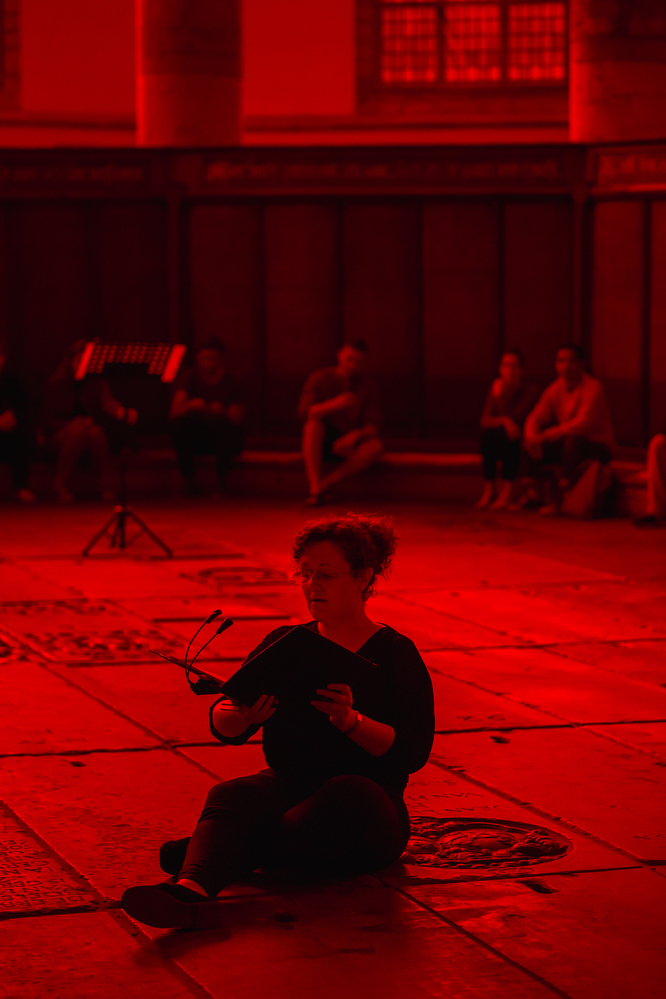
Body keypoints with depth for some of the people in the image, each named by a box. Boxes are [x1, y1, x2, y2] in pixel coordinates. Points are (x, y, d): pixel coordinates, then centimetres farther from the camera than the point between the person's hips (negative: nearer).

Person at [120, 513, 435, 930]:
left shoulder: (396, 654, 0)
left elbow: (414, 751, -12)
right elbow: (224, 729, 4)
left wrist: (350, 722, -29)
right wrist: (240, 715, -21)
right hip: (289, 786, 3)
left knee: (343, 796, -37)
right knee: (230, 797, -28)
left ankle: (221, 851, -27)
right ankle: (191, 893, -57)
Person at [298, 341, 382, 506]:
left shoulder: (367, 385, 0)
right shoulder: (320, 378, -5)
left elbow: (372, 427, -6)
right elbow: (304, 413, -17)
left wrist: (355, 435, -29)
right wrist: (334, 404, -33)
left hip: (348, 446, 1)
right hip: (321, 444, -1)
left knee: (375, 446, -29)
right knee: (313, 424, -34)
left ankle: (325, 483, -29)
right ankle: (315, 489, -39)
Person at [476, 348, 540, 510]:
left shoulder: (530, 390, -8)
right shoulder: (496, 388, 4)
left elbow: (516, 418, -19)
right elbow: (485, 420, -6)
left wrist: (500, 396, -20)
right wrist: (504, 421, -25)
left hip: (522, 443, -4)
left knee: (502, 434, -33)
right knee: (488, 433, -27)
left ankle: (507, 489, -33)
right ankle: (488, 487, -28)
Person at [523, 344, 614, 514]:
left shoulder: (593, 388, -18)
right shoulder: (555, 388, 4)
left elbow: (583, 424, -30)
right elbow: (535, 417, 1)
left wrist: (546, 435, -33)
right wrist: (531, 436, -23)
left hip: (596, 448, -6)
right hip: (567, 445, 6)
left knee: (573, 441, -38)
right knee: (531, 448, -13)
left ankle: (558, 499, -29)